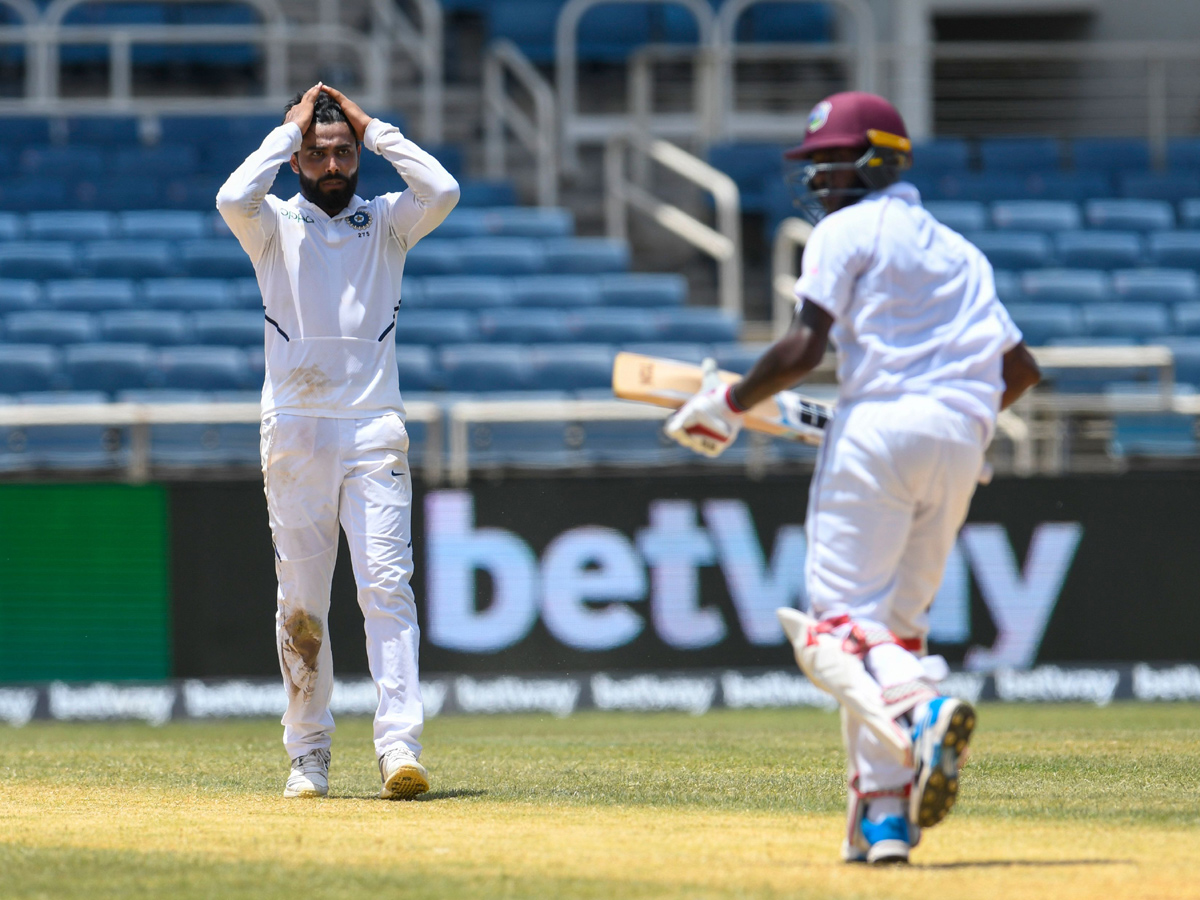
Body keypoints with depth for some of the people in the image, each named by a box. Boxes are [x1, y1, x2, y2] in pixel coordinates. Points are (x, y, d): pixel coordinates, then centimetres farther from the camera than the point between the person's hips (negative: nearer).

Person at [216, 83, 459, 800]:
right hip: (295, 435, 0)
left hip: (374, 431, 0)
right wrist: (292, 127, -5)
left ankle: (400, 747, -22)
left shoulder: (387, 222, 12)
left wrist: (372, 129, -1)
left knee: (387, 584, -12)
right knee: (301, 601, 3)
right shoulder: (275, 225, 8)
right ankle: (309, 754, 13)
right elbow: (234, 199, -16)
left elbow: (442, 191, -9)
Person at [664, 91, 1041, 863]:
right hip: (962, 440, 7)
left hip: (880, 421, -7)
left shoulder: (848, 231, 5)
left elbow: (803, 349, -8)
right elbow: (1022, 369, 25)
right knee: (896, 622, 11)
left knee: (841, 624, -10)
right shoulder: (958, 250, 27)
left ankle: (920, 710, -42)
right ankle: (885, 817, -1)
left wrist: (728, 407, 3)